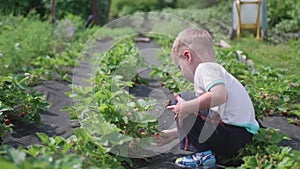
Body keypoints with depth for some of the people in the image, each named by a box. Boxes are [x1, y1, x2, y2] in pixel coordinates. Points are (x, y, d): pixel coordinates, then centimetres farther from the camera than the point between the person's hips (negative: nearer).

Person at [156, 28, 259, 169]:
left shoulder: (205, 67, -8)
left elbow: (220, 95, -31)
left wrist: (185, 107, -20)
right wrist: (174, 133, 32)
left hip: (229, 135, -11)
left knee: (182, 99, -3)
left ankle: (203, 154, -7)